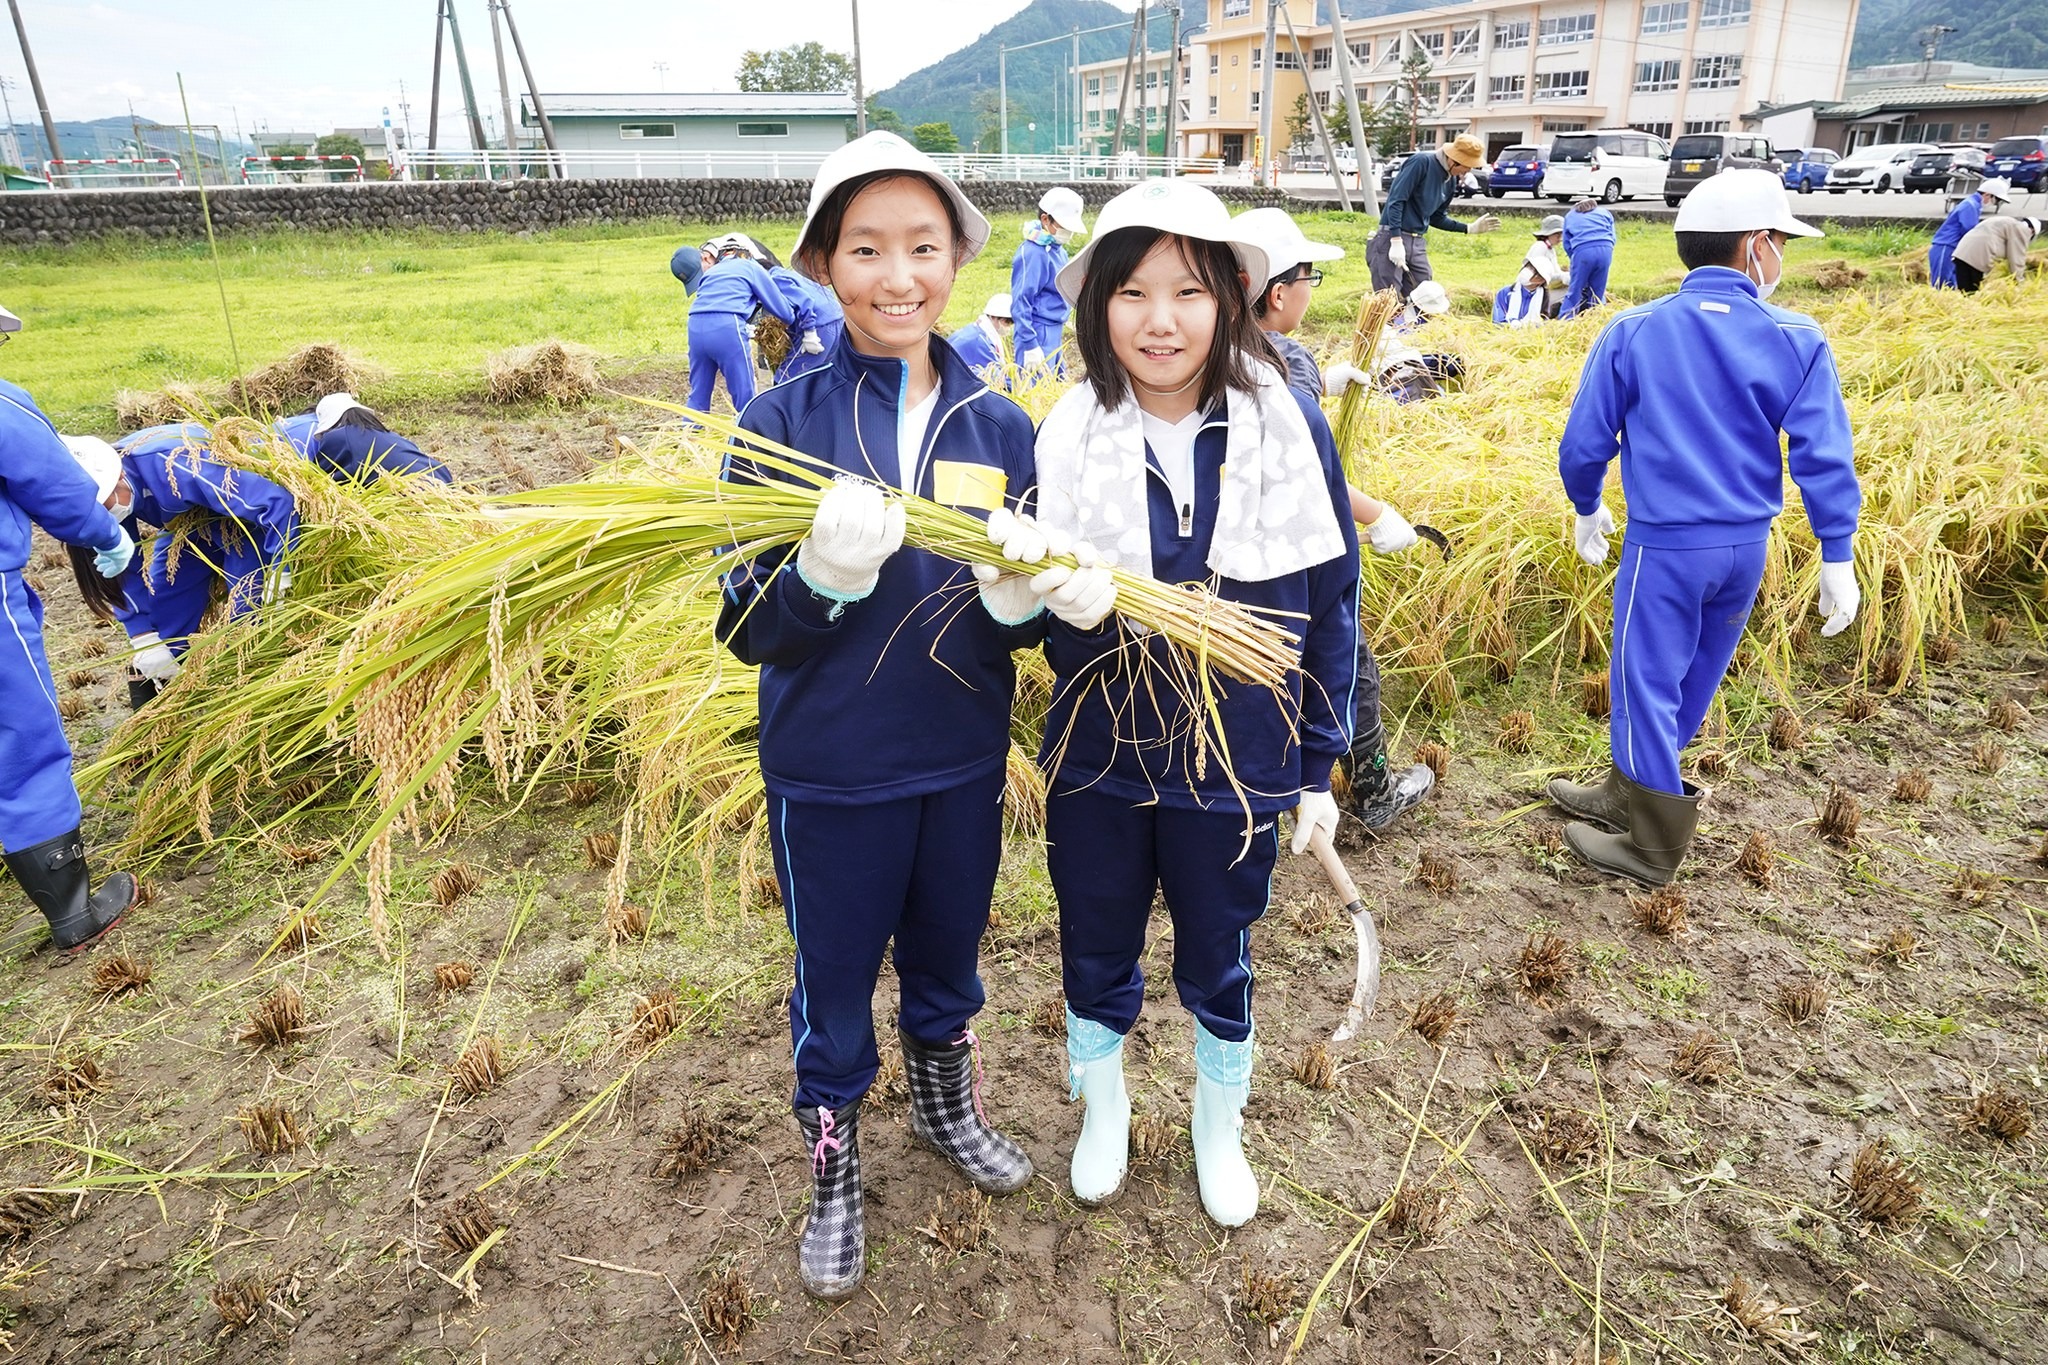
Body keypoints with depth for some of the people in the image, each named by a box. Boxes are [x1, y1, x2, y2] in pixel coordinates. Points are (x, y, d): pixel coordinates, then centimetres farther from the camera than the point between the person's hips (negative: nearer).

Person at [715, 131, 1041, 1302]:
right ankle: (835, 1175, 44)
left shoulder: (1000, 426, -4)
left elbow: (1022, 623, 1)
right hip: (829, 775, -2)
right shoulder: (782, 424, -11)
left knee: (947, 963, 24)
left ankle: (948, 1108, 54)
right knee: (835, 986, 17)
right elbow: (748, 629, -13)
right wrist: (828, 573, -33)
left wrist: (1020, 597, -23)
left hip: (965, 765, 3)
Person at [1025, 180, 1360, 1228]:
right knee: (1096, 955, 19)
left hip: (1237, 761, -1)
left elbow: (1331, 606, -3)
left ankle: (1219, 1125, 48)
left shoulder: (1285, 426, -11)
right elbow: (1036, 605, -2)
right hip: (1097, 758, 1)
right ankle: (1102, 1110, 49)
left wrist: (1319, 767, -1)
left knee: (1218, 962, 19)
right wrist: (1062, 599, -26)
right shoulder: (1068, 435, -9)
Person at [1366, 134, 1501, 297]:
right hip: (1392, 239, -8)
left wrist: (1469, 228, 14)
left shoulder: (1451, 182, 13)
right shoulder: (1422, 162, -11)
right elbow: (1395, 201, -16)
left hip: (1418, 244, 8)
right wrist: (1397, 241, -22)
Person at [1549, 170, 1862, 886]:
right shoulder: (1797, 341, -5)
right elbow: (1824, 457, -6)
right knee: (1688, 685, 18)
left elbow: (1585, 440, -4)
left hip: (1663, 545, -4)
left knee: (1646, 685, 7)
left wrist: (1586, 508, 15)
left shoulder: (1633, 332, -9)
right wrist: (1838, 559, 2)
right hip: (1747, 547, 4)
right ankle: (1628, 796, 37)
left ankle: (1653, 848, 16)